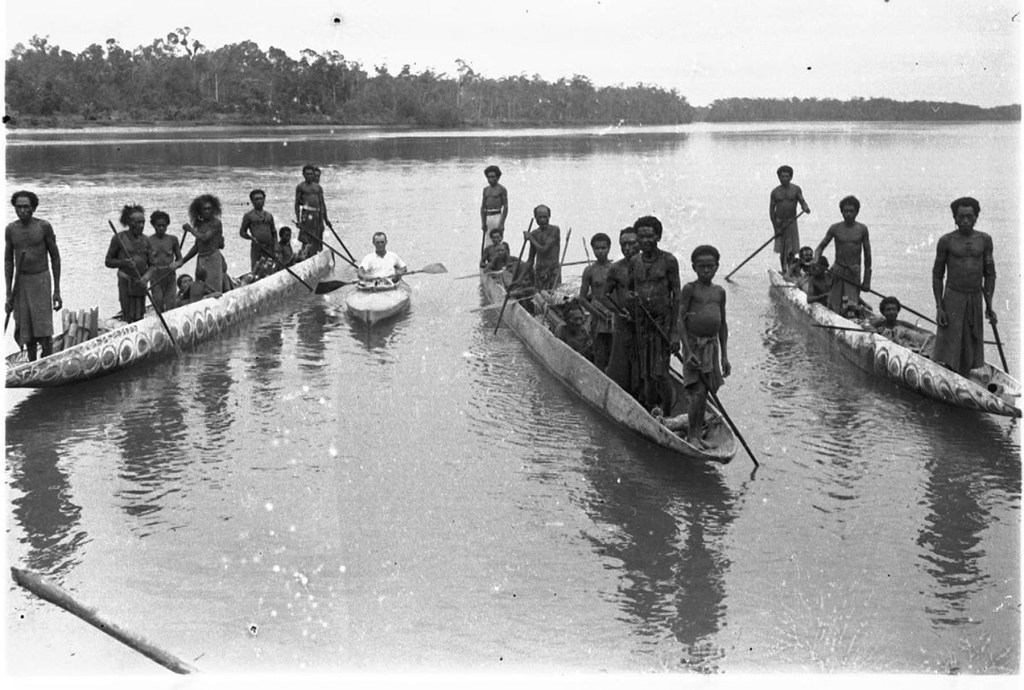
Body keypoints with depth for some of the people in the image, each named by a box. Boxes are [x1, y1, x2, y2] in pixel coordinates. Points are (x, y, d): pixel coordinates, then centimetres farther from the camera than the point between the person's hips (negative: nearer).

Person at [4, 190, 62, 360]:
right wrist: (8, 293, 2)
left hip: (41, 279, -3)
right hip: (20, 282, 3)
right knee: (26, 333, 5)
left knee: (44, 333, -9)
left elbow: (55, 257, -1)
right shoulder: (10, 229, 2)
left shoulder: (44, 226, -7)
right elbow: (8, 261, 7)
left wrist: (57, 290, -4)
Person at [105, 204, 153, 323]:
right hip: (126, 282, -4)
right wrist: (123, 263, -17)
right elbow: (108, 261, 1)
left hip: (140, 283, 4)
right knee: (127, 316, -7)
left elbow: (152, 264, 7)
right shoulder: (119, 238, -4)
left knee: (139, 317, 7)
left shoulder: (145, 240, 7)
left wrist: (146, 276, -13)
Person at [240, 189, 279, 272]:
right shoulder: (248, 215, 5)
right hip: (256, 247, -3)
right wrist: (251, 238, -11)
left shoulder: (269, 216, 15)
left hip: (269, 248, 3)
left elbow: (274, 233, 16)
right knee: (255, 271, -6)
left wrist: (276, 248, 5)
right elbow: (242, 232, 7)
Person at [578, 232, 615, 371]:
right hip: (598, 317, -1)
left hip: (615, 317, 1)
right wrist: (597, 312, -9)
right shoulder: (589, 271, 1)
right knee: (600, 356, -1)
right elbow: (582, 298, 3)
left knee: (613, 356, 2)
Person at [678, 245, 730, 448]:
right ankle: (691, 435, -1)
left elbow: (723, 324, 15)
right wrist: (688, 350, -16)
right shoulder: (689, 289, -5)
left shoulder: (719, 292, 11)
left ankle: (697, 434, 16)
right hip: (694, 343, -5)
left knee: (704, 393, 7)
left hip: (712, 344, 5)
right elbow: (681, 320, -8)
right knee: (698, 392, -11)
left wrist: (724, 356, 12)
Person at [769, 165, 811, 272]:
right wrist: (776, 227, -5)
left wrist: (806, 208, -35)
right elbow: (771, 210, 2)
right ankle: (784, 271, 9)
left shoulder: (796, 189, 1)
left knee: (792, 250, -2)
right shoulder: (775, 192, 2)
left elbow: (802, 201, -9)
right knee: (782, 250, 0)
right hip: (779, 223, 0)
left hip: (791, 222, 0)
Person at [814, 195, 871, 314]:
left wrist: (867, 280, 4)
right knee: (833, 308, -6)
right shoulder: (835, 228, 1)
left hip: (854, 273, 0)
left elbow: (867, 254, 6)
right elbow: (821, 247, 8)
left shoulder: (862, 229, 2)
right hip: (837, 271, 0)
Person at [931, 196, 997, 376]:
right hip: (952, 299, -3)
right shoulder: (946, 241, -4)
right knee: (947, 358, -8)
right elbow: (937, 275, 0)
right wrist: (938, 307, -7)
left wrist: (989, 306, 4)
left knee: (968, 355, 6)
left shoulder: (985, 240, 5)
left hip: (976, 300, 3)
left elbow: (989, 274, 10)